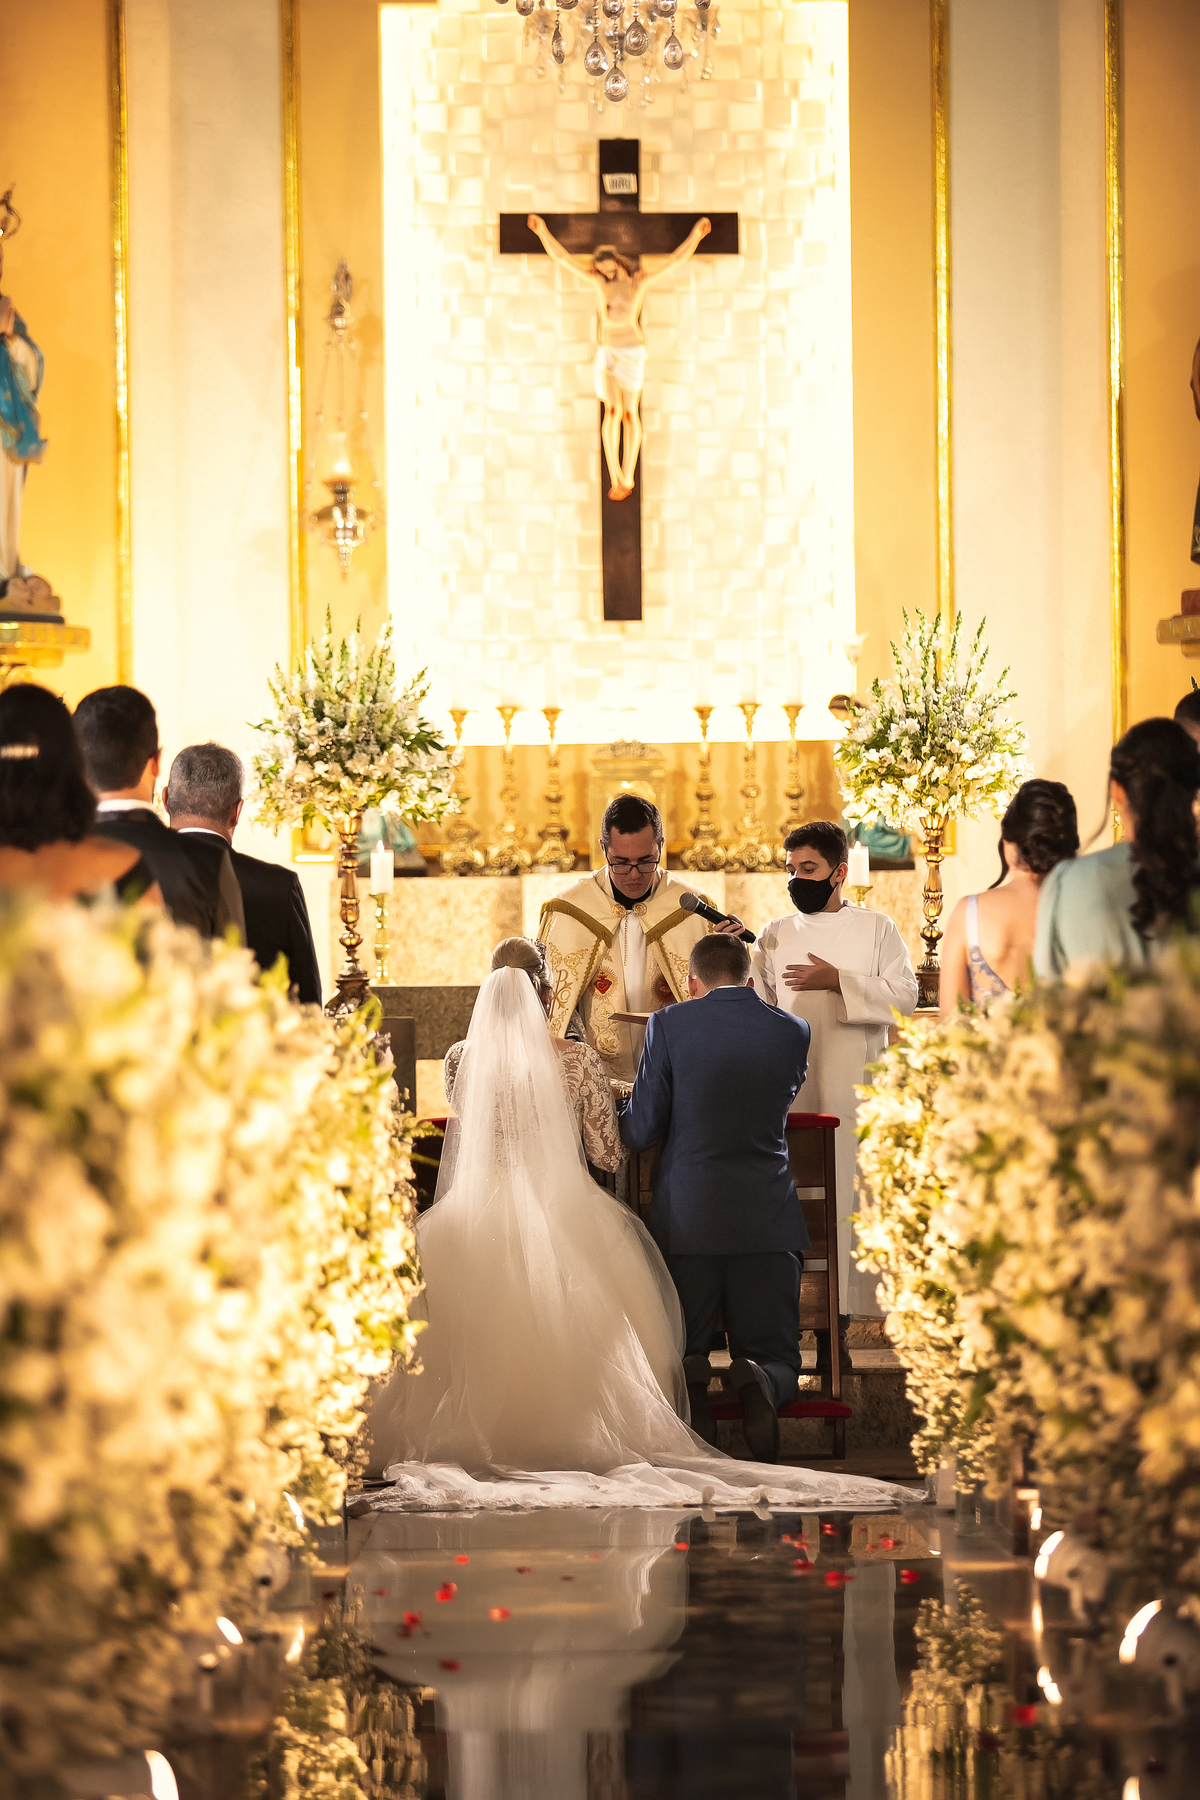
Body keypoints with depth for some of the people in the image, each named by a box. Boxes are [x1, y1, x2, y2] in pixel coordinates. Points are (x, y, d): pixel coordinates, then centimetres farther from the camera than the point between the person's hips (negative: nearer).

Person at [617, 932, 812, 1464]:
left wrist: (617, 1109, 20)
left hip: (686, 1220, -1)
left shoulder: (668, 1026, -4)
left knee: (677, 1352, 13)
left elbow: (641, 1132, -2)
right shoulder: (793, 1032, 3)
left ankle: (689, 1382, -23)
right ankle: (759, 1384, -26)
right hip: (768, 1221, 1)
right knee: (776, 1357, 11)